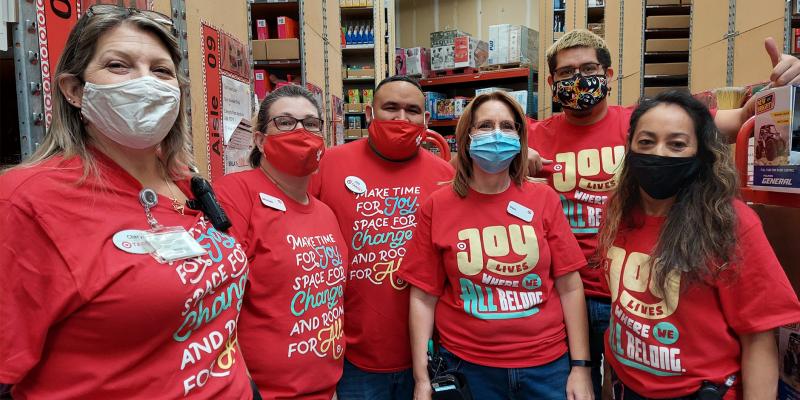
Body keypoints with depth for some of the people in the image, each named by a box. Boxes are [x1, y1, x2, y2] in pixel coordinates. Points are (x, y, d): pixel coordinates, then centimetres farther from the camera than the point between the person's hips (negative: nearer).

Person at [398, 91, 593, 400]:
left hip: (547, 362, 1)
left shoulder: (544, 199, -3)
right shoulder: (437, 207, -6)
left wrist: (580, 366, -3)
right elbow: (424, 296, -4)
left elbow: (569, 287, -2)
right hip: (467, 366, 0)